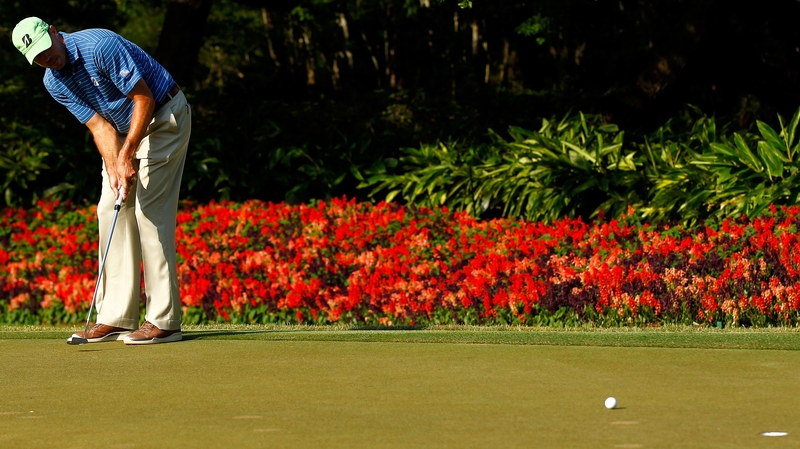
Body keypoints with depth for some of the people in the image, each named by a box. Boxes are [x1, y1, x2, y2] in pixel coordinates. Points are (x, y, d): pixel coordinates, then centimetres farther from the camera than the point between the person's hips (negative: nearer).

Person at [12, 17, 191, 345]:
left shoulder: (100, 46, -27)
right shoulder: (54, 83, -4)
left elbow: (144, 99, -23)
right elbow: (99, 126, -5)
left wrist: (127, 155, -24)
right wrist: (115, 168, -21)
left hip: (162, 118, -8)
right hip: (123, 130, 8)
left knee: (150, 211, -14)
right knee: (111, 209, 2)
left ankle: (164, 321, -15)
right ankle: (117, 317, 5)